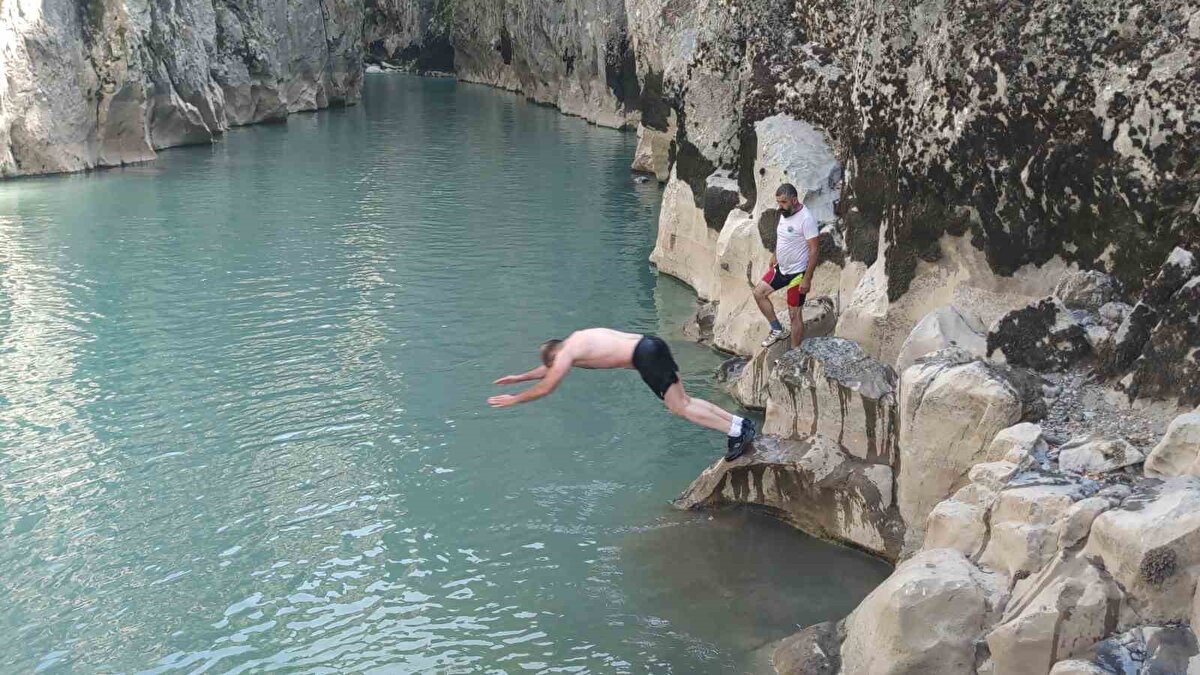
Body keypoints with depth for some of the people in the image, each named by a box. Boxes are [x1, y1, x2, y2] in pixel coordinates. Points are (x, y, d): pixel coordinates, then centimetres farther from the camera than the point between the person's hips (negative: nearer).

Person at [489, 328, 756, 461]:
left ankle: (736, 431, -11)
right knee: (683, 401, 11)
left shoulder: (567, 353, -1)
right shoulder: (577, 339, 25)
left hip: (645, 356, -9)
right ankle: (739, 423, 5)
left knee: (679, 407, -6)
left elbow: (544, 388, 5)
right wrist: (521, 377, 47)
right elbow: (549, 367, 42)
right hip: (649, 344, 9)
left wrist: (513, 399, 17)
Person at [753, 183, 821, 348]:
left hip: (797, 273, -9)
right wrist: (775, 255, 24)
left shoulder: (806, 219, -25)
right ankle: (778, 330, 25)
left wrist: (807, 279, -25)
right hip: (781, 268, 9)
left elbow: (813, 250, -24)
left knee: (795, 315, -1)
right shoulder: (785, 213, 1)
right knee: (759, 292, 14)